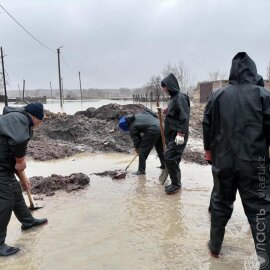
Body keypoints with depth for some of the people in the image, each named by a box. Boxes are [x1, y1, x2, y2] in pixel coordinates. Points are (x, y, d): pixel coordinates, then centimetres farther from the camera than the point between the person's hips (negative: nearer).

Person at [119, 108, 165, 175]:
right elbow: (154, 115, 16)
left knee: (143, 150, 4)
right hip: (160, 126, 8)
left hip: (152, 131, -8)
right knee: (160, 148, 24)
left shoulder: (132, 127, 5)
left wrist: (139, 153, 21)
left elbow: (136, 141, 8)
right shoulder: (140, 114, 22)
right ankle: (164, 165, 39)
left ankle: (141, 170, 9)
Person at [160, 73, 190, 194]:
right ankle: (175, 182, 25)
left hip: (177, 136, -10)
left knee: (170, 158, -8)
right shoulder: (174, 97, 14)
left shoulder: (180, 98, -15)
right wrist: (167, 112, 13)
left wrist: (180, 134, -27)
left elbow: (184, 117, -23)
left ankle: (176, 184, 5)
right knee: (173, 159, 13)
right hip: (172, 135, 10)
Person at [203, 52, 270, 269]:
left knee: (221, 203, 17)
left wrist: (208, 150, 19)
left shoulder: (217, 96, 2)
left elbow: (207, 126, 6)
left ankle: (215, 246, 31)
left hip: (222, 161, 3)